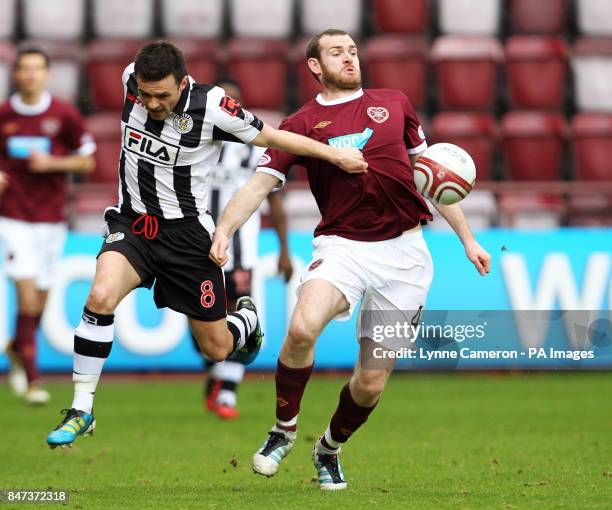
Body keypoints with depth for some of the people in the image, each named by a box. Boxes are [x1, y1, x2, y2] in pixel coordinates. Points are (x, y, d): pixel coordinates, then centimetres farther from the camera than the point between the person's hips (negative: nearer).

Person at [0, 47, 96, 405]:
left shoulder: (64, 114, -2)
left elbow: (88, 160, 1)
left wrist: (52, 163, -14)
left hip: (51, 218, 1)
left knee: (40, 298, 9)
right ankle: (32, 380, -11)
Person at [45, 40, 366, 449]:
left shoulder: (211, 106, -21)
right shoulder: (132, 79, -11)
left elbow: (272, 136, -7)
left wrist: (336, 155, -5)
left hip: (186, 232, -2)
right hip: (131, 225, 2)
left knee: (217, 349, 7)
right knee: (101, 296, -28)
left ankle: (247, 318, 45)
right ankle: (81, 410, -19)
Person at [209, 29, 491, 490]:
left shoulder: (394, 104, 13)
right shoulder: (302, 124, 6)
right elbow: (259, 184, -1)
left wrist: (467, 237, 19)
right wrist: (224, 230, -18)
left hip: (404, 251, 2)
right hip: (343, 245, -2)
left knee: (371, 383, 1)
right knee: (302, 328, -31)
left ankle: (330, 450, 31)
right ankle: (284, 430, -5)